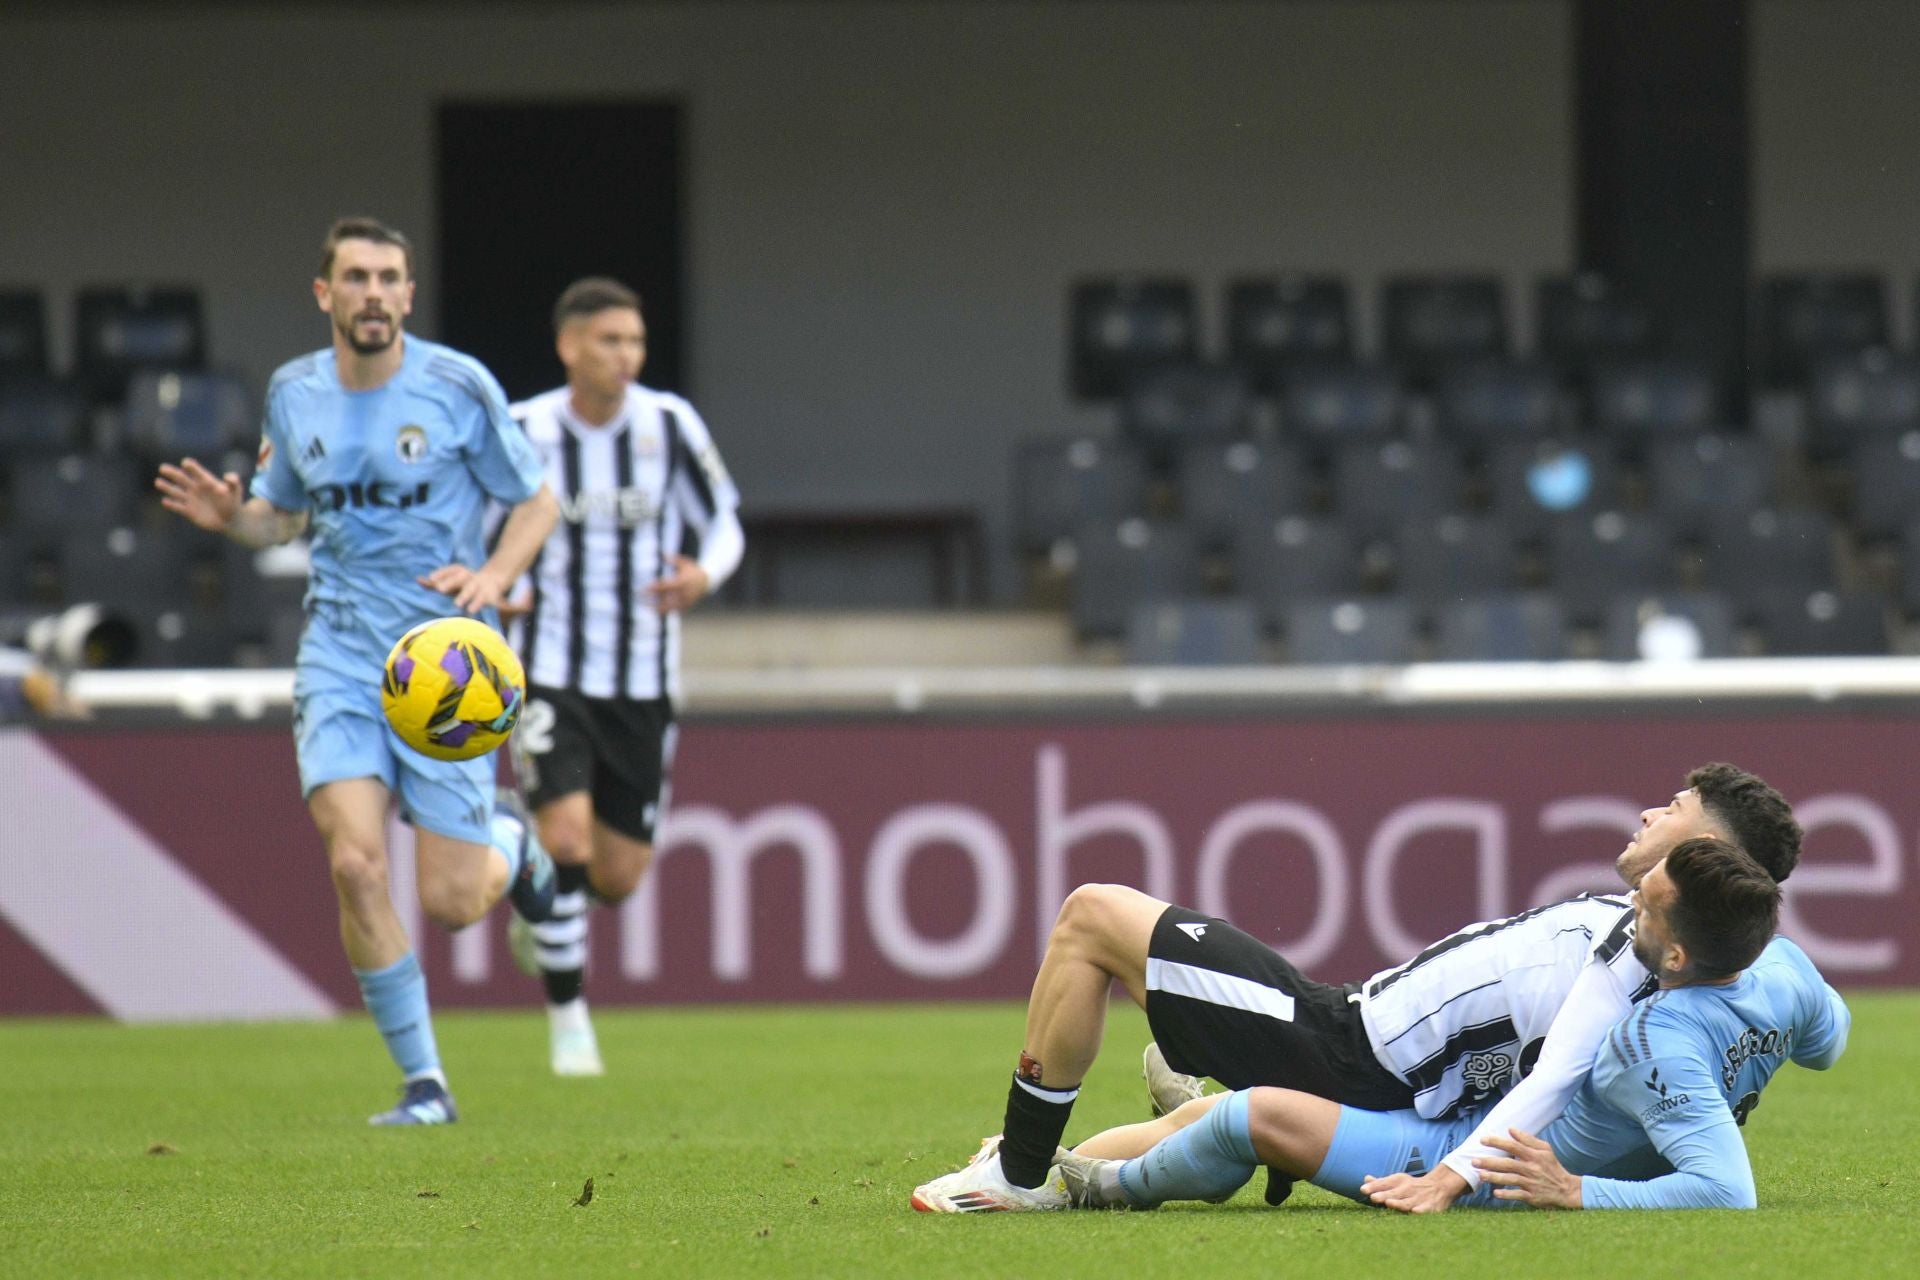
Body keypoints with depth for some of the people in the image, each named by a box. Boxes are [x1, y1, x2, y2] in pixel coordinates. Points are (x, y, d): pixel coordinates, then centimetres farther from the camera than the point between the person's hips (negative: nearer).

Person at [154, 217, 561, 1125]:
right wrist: (231, 515, -4)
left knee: (449, 904, -5)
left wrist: (495, 575, -15)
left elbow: (536, 501, 4)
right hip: (339, 654, 2)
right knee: (355, 863, -18)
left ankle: (508, 846, 34)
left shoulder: (457, 387, -6)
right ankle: (423, 1083, -4)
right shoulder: (293, 394, 4)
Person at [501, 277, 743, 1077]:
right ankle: (567, 1018, -3)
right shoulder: (523, 433, -7)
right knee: (566, 839, -20)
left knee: (618, 876, 3)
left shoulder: (669, 424, -5)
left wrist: (703, 574, -18)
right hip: (550, 672, -2)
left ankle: (541, 922, 39)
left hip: (643, 682, 2)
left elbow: (724, 523, 3)